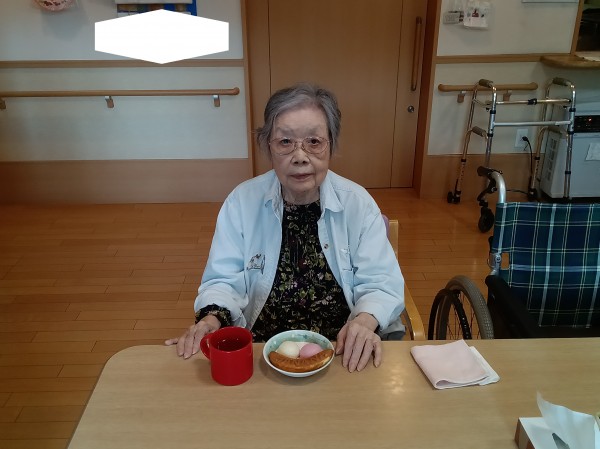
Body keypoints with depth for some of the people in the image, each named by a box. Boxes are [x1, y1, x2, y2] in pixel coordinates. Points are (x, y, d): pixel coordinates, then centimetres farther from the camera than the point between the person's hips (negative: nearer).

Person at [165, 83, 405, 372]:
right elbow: (224, 280, 1)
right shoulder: (241, 202, -3)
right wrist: (213, 316, -20)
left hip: (344, 351, 1)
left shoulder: (358, 203, -4)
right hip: (260, 348, 0)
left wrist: (366, 320, -23)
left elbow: (381, 283, -3)